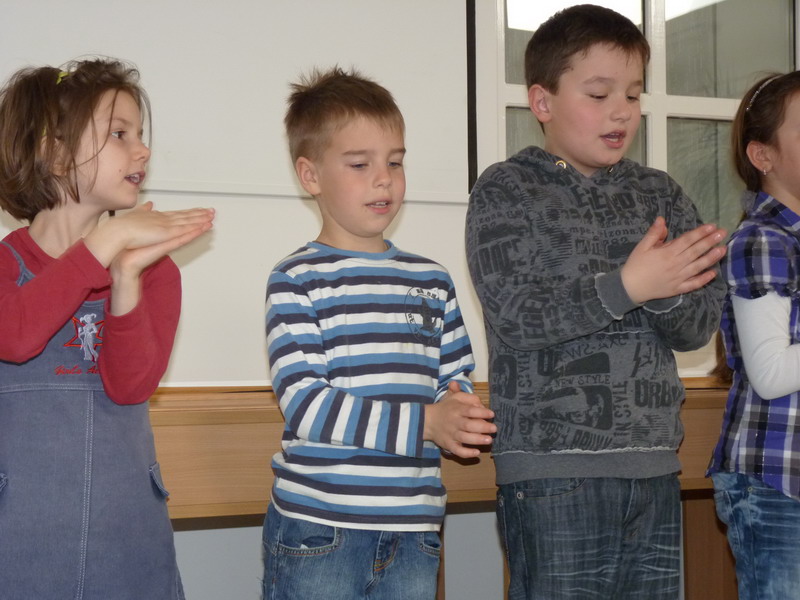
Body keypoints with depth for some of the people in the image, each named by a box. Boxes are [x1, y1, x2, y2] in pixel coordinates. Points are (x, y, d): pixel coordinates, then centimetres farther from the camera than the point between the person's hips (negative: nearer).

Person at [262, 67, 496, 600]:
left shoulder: (432, 281, 12)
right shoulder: (297, 281, -5)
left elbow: (457, 381, 16)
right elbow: (303, 403, -14)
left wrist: (463, 411, -9)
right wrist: (424, 422, -19)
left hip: (412, 534, 5)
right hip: (318, 533, -4)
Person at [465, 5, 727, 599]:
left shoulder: (661, 194, 13)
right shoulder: (505, 191, 0)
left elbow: (700, 324, 6)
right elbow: (516, 316, -13)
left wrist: (666, 293, -15)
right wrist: (626, 286, -18)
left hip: (654, 466, 5)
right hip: (552, 467, -5)